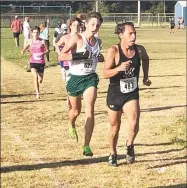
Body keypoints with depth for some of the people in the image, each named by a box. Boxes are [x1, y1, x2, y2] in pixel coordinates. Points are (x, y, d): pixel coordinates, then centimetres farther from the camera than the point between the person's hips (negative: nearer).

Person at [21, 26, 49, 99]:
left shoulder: (42, 41, -3)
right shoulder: (30, 41, 2)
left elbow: (47, 50, 2)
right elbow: (24, 48, 10)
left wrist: (42, 53, -18)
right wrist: (23, 51, -13)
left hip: (41, 62, 0)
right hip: (33, 62, 0)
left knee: (40, 80, 10)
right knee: (35, 76, -22)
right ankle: (37, 93, -15)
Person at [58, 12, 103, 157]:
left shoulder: (97, 41, 5)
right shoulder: (76, 38, -14)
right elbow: (61, 57, -22)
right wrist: (79, 55, -31)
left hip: (90, 78, 3)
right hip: (75, 78, -3)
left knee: (90, 110, -14)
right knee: (76, 110, 15)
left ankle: (87, 145, -14)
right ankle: (71, 125, 52)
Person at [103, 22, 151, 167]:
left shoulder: (140, 50, -6)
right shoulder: (113, 51, -17)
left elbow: (146, 59, 19)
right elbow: (105, 73, -22)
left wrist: (146, 77, 16)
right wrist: (118, 68, -39)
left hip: (132, 94, 2)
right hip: (115, 95, -1)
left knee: (134, 124, -22)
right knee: (115, 127, 15)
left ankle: (130, 145, 8)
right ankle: (113, 154, 39)